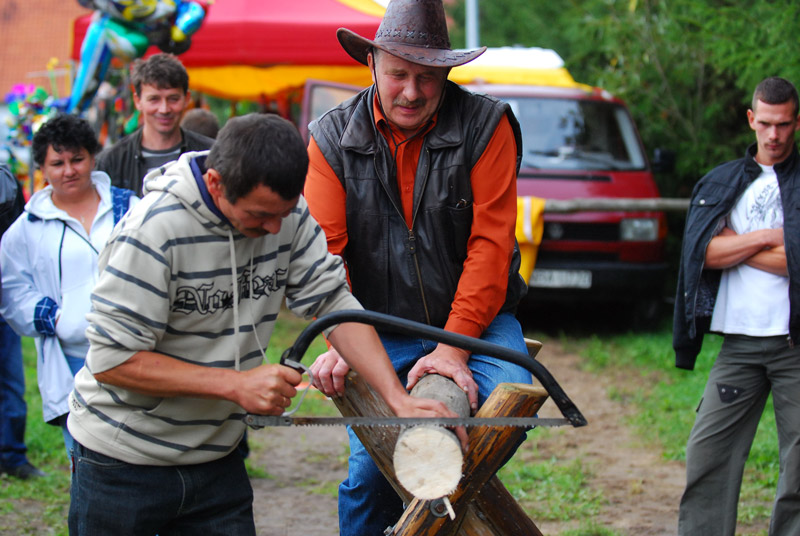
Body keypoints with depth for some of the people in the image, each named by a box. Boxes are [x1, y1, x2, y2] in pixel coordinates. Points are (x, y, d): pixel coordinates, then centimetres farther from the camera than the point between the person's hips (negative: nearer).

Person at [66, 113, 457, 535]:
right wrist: (238, 384, -24)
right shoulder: (155, 229, -23)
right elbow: (111, 359, -22)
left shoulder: (289, 215, -6)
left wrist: (398, 400, -16)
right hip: (122, 463, -5)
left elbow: (335, 303, -4)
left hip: (216, 460, 5)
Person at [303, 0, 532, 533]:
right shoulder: (333, 139, -2)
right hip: (380, 332, 1)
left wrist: (455, 346, -21)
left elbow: (489, 243, -13)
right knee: (370, 467, -7)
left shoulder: (486, 125, -8)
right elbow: (324, 249, -7)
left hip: (475, 321, -1)